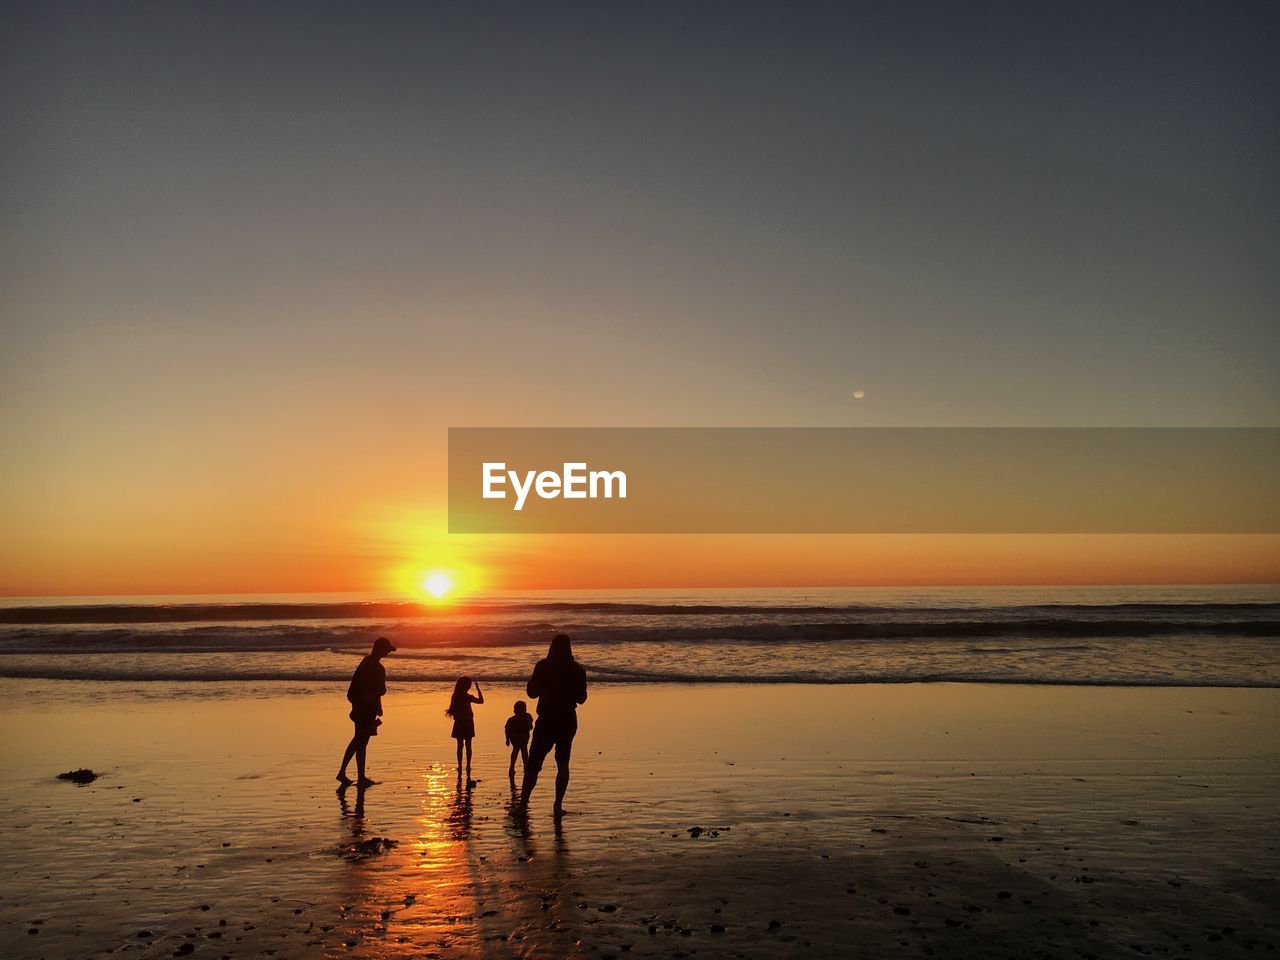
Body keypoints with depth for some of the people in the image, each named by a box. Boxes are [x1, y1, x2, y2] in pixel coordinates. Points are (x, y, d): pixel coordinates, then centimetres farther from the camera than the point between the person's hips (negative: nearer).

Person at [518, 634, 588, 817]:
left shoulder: (543, 666, -8)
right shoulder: (577, 669, -1)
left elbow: (532, 692, -4)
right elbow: (581, 698, 5)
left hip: (547, 720, -2)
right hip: (568, 721, 2)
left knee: (533, 764, 3)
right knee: (563, 764, 11)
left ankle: (523, 803, -7)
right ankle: (558, 805, 6)